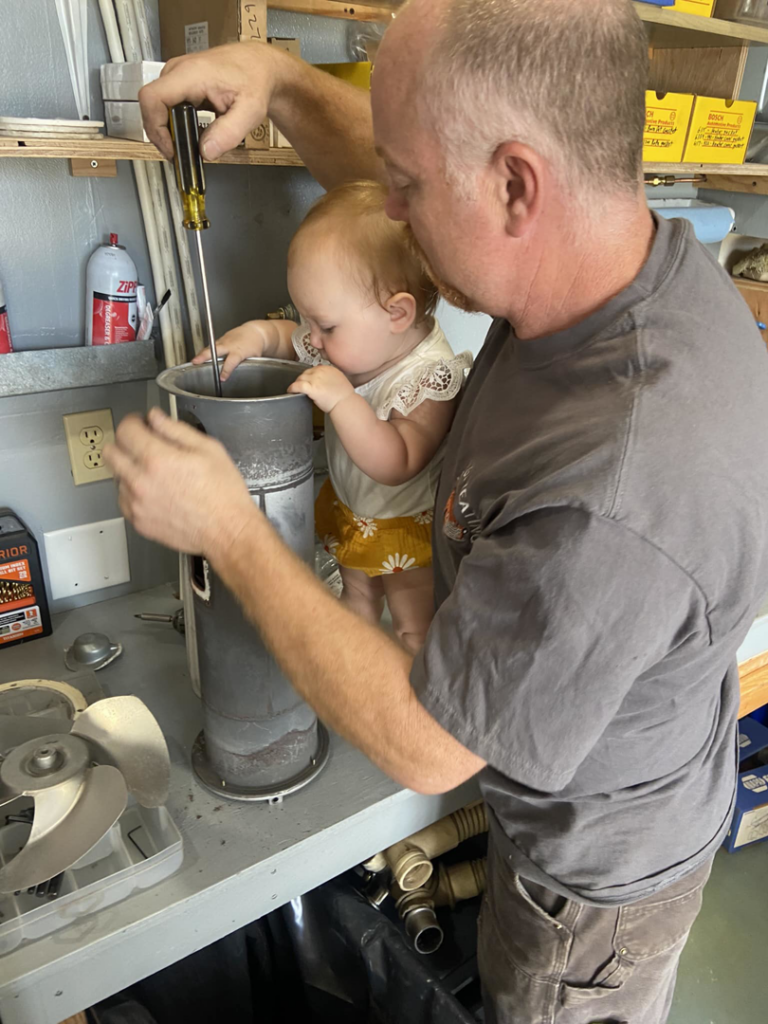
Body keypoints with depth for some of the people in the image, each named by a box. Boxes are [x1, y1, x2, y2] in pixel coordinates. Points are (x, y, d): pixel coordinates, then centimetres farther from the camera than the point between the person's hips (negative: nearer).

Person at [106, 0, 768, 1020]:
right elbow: (392, 181, 0)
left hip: (599, 869, -6)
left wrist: (227, 531, -26)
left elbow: (423, 747, -29)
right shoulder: (639, 246, -18)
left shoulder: (607, 511, -46)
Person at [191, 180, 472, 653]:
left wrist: (343, 401, -48)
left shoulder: (431, 376, -35)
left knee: (414, 628, 12)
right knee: (356, 597, 29)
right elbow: (292, 339, 5)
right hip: (350, 507, 8)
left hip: (408, 525, -7)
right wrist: (256, 334, -18)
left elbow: (395, 465, -40)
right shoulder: (354, 340, -13)